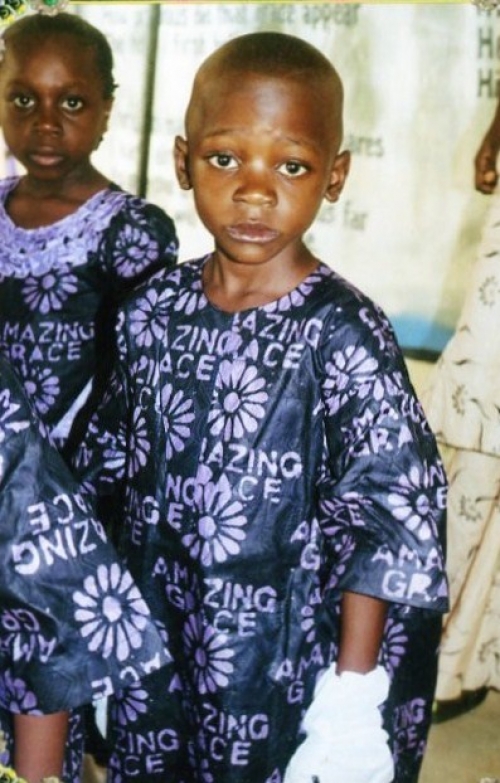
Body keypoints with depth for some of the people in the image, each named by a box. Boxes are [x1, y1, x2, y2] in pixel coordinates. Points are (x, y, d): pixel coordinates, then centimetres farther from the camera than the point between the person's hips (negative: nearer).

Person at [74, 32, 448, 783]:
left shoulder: (342, 333, -18)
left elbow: (389, 522, -17)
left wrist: (353, 694, -17)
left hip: (282, 670, -4)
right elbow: (111, 460, 8)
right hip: (152, 655, 5)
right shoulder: (154, 308, -3)